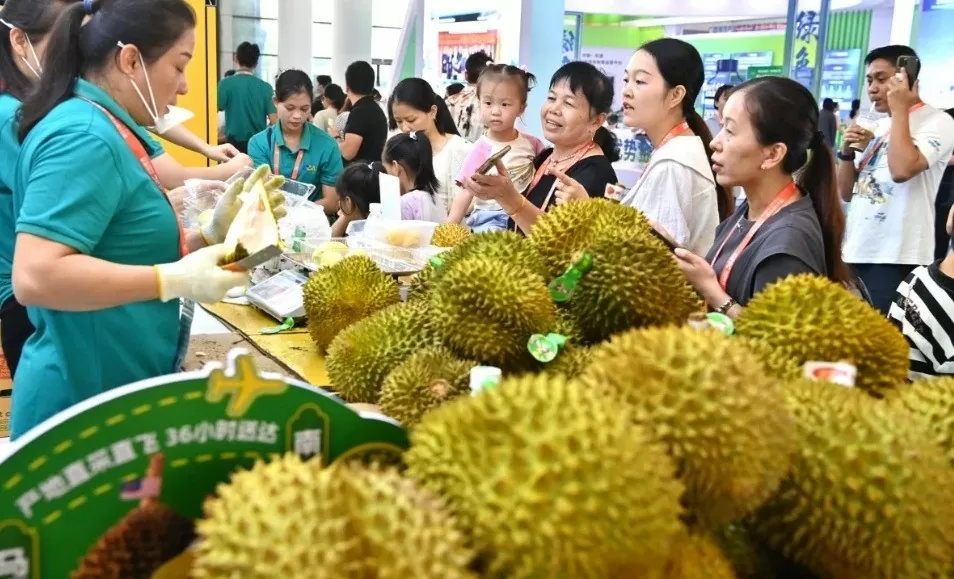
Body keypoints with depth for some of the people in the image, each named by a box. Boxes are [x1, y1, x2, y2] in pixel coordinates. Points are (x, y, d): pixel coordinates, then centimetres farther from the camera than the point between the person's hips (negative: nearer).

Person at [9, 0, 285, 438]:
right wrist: (176, 281, -26)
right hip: (86, 399, -10)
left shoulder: (105, 130, 10)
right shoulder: (84, 137, -20)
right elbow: (35, 276, -29)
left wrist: (209, 235, 3)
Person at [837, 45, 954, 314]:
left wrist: (899, 109, -15)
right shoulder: (879, 126, 16)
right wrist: (848, 151, 0)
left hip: (896, 259, -7)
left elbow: (902, 170, -26)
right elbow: (846, 192, 18)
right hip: (855, 253, 7)